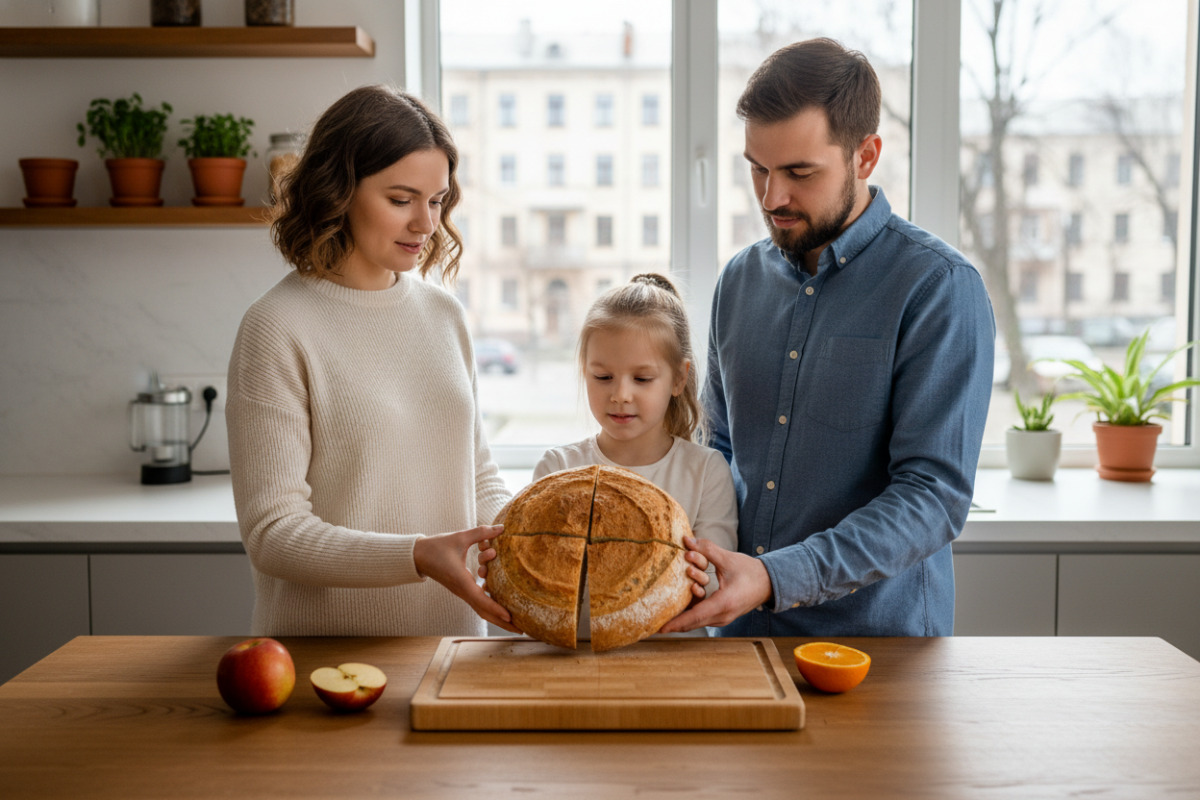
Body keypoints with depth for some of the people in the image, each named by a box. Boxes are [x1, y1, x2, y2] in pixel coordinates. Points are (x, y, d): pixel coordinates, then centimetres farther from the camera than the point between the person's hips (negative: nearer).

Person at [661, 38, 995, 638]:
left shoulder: (940, 288, -10)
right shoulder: (740, 278, 8)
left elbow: (934, 494, -16)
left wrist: (777, 579, -24)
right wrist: (690, 549, -1)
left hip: (875, 636, -4)